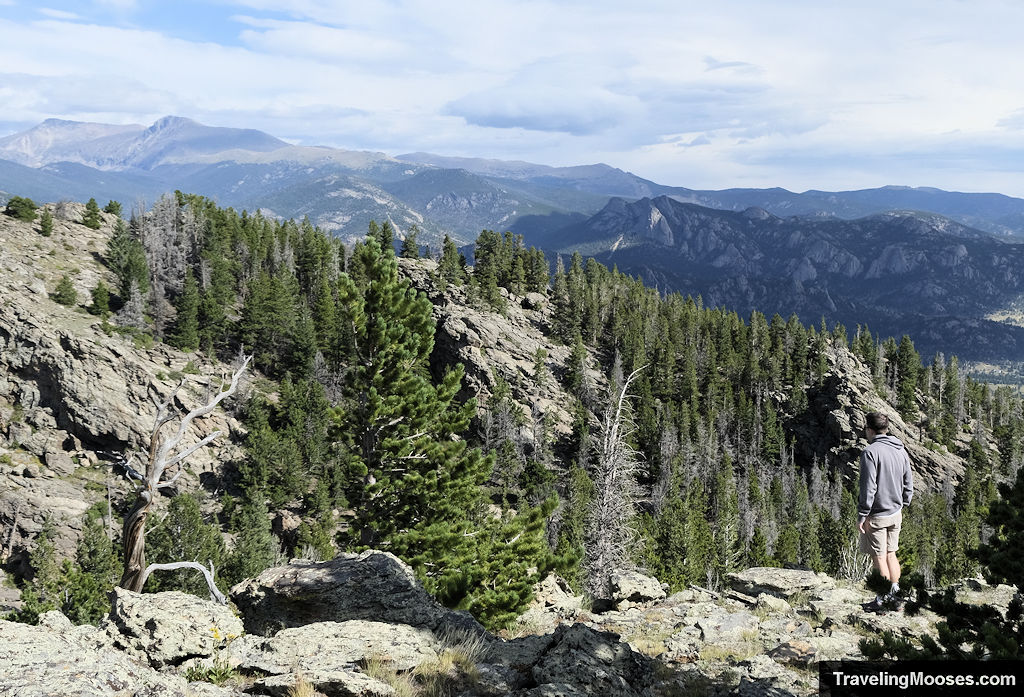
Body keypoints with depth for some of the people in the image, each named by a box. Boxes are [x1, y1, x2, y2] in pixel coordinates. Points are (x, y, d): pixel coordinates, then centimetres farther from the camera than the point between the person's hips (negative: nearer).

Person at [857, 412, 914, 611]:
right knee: (891, 554, 17)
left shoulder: (871, 452, -17)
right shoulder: (901, 450, 8)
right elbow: (909, 484, 13)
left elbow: (868, 487, -20)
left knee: (879, 558, 1)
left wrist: (862, 515, -15)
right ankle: (895, 594, 22)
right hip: (896, 513, 7)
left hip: (877, 515, -7)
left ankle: (882, 600, 8)